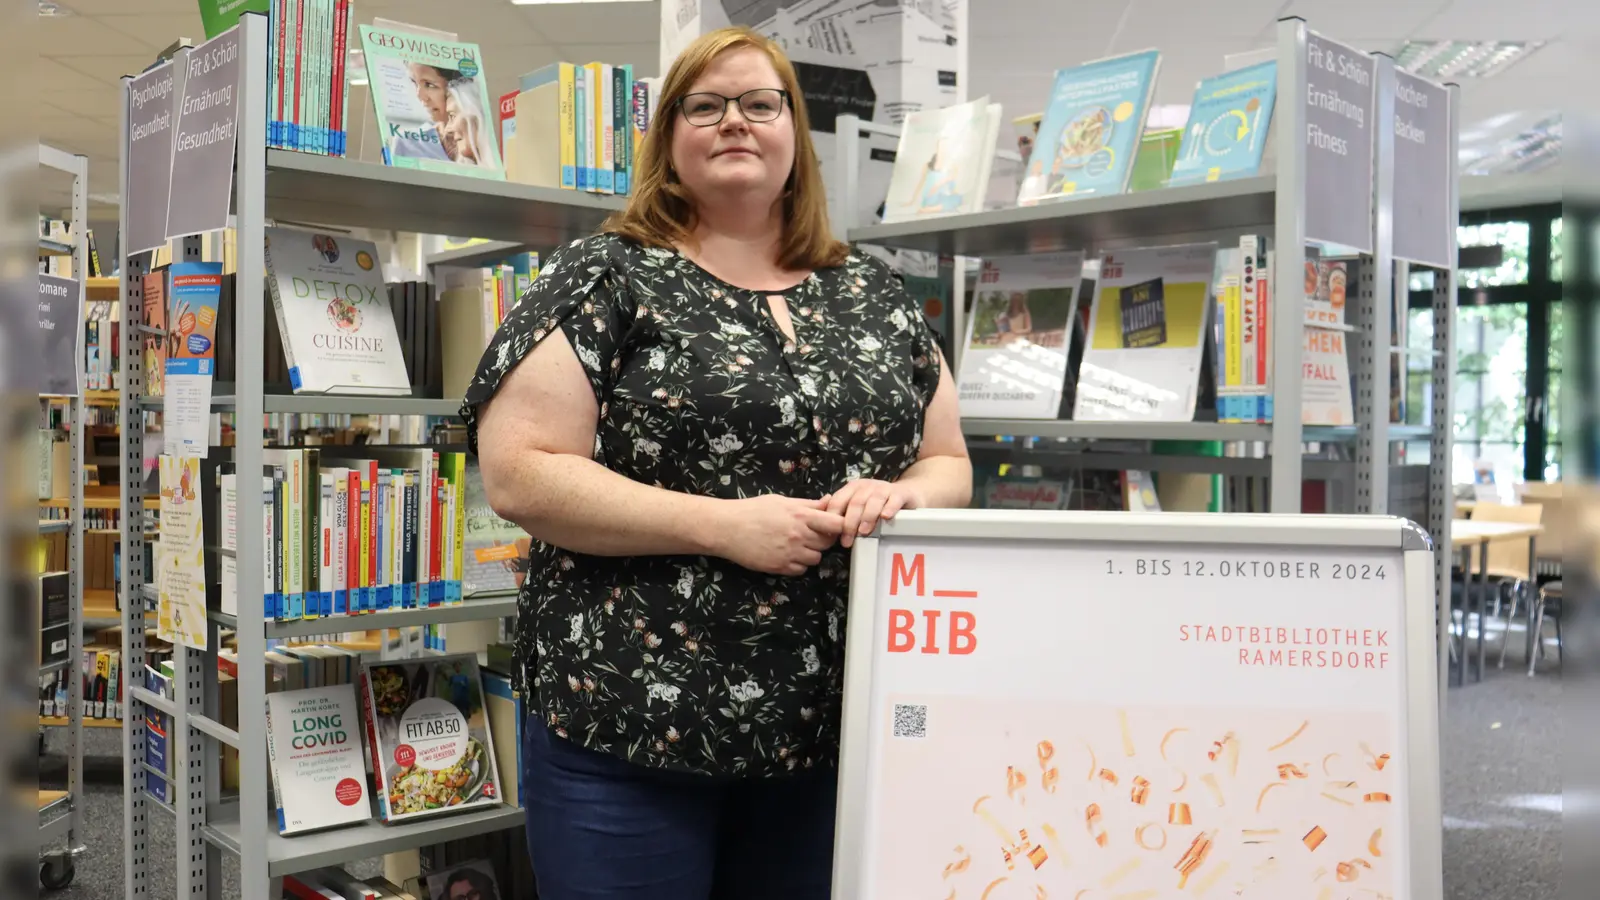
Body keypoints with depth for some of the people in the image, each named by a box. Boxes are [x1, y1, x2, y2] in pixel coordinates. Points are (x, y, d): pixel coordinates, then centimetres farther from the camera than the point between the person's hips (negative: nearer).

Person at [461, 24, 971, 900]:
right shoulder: (606, 276, -3)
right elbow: (518, 473, -12)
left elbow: (948, 463, 14)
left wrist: (901, 495, -10)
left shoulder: (872, 291, 10)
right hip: (629, 728, -4)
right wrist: (725, 524, -20)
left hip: (830, 730, 5)